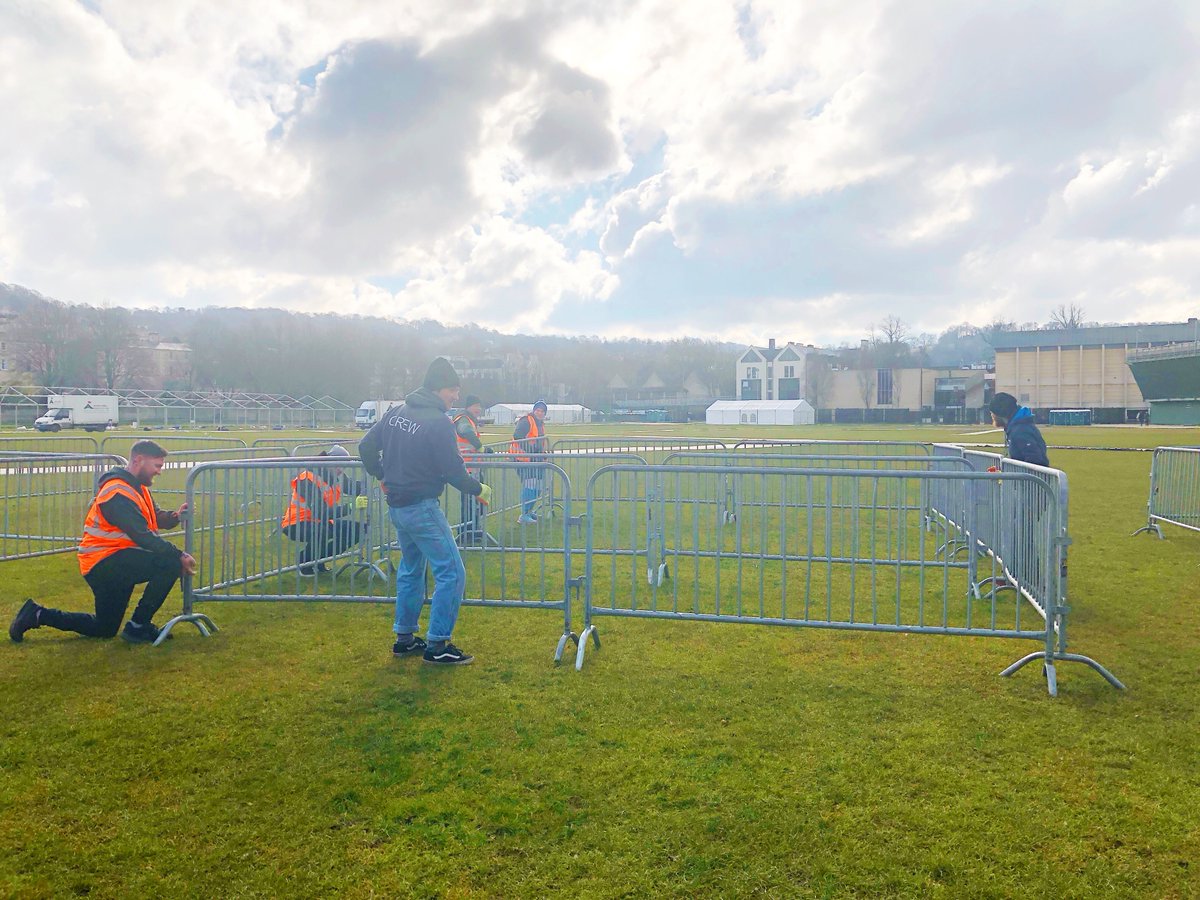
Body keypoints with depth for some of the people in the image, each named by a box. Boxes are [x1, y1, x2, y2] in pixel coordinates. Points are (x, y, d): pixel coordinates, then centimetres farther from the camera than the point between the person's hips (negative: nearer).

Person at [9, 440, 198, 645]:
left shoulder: (137, 487, 11)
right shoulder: (119, 492, -23)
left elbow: (156, 517, 6)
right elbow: (143, 536, -29)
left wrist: (175, 516, -16)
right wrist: (179, 556, -28)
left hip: (113, 563, 10)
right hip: (105, 562, -10)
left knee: (105, 629, 19)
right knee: (171, 564, -26)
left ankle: (37, 615, 26)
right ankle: (138, 626, -14)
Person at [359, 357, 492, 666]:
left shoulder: (396, 413, 7)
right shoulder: (439, 423, -17)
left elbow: (366, 447, 14)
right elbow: (453, 471, -17)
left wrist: (383, 476, 28)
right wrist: (479, 489, -1)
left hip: (397, 507, 9)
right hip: (422, 509, -9)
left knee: (411, 569, 21)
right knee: (451, 573, -2)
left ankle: (404, 639, 28)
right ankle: (437, 646, 1)